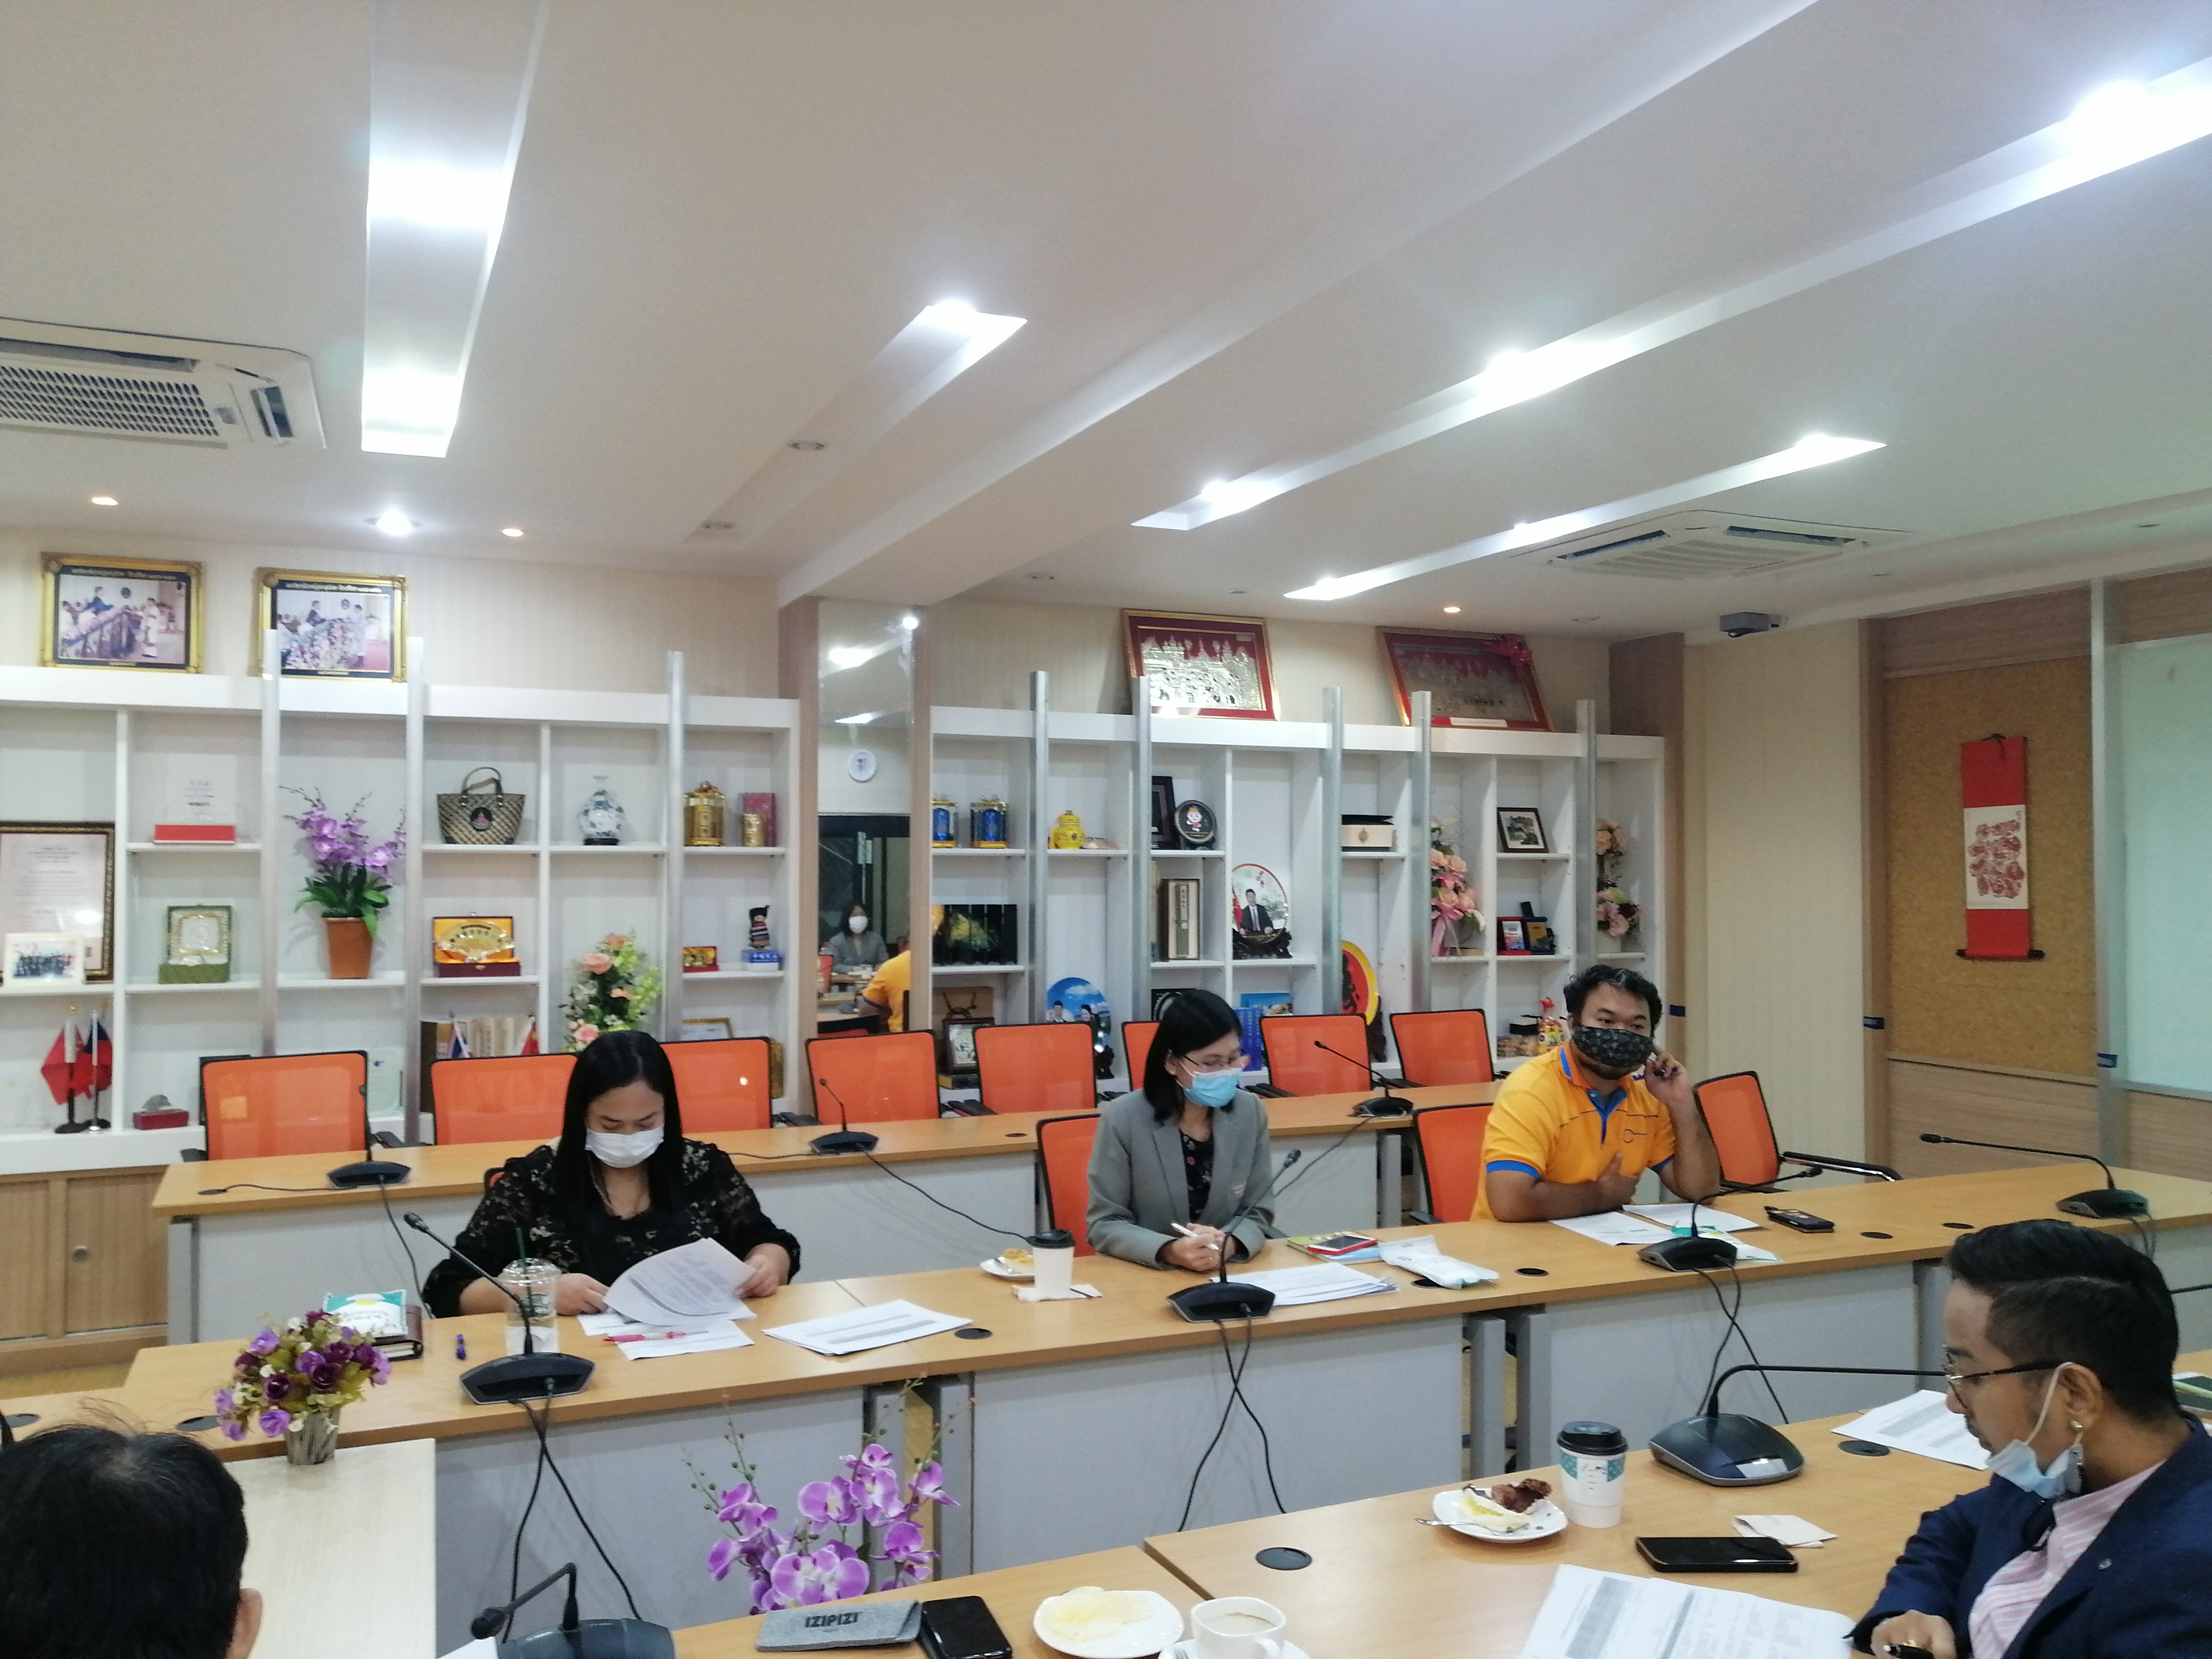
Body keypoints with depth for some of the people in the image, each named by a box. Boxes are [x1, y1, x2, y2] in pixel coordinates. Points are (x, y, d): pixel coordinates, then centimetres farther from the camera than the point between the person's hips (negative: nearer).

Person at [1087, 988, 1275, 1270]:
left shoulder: (1250, 1112, -1)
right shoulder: (1122, 1119, -12)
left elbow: (1257, 1212, 4)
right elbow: (1105, 1224, -7)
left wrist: (1227, 1245, -17)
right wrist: (1170, 1252, -23)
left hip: (1226, 1274, 3)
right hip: (1141, 1275, -2)